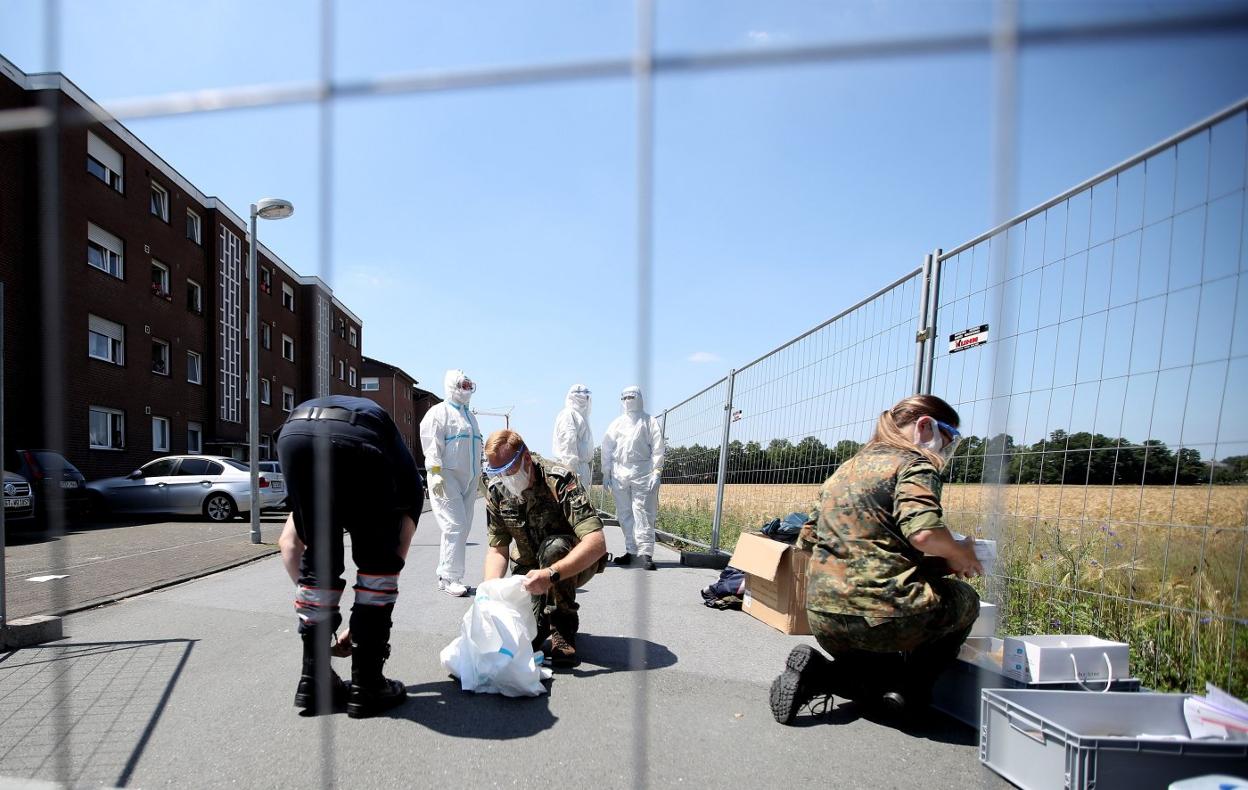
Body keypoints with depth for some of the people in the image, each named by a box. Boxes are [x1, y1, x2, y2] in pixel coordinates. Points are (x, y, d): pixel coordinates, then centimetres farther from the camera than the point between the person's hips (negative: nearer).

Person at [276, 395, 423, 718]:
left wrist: (308, 602, 40)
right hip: (355, 440, -4)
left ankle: (313, 681, 28)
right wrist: (363, 623, 38)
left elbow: (288, 542, 37)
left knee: (319, 558, 22)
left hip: (293, 434, 4)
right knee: (377, 562, 16)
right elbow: (396, 557, 28)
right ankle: (367, 685, 21)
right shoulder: (408, 480, 34)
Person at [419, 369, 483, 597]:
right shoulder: (439, 412, -2)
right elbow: (432, 444, -12)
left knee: (463, 528, 7)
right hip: (447, 477, -8)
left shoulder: (470, 416, 24)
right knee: (455, 526, -13)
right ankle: (451, 578, -7)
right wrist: (436, 472, -22)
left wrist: (479, 475, 26)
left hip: (468, 479, 8)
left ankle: (445, 576, 16)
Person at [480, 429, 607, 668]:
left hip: (575, 564, -4)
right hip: (529, 569, 4)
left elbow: (597, 543, -37)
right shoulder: (496, 490, -10)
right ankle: (542, 614, 16)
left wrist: (551, 575, -49)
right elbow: (497, 549, -5)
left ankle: (563, 632, -19)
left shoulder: (559, 480, -27)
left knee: (553, 546, -37)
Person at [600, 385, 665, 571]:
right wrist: (605, 472, 9)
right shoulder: (617, 423, 17)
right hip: (619, 473, 4)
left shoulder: (650, 422, 6)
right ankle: (631, 550, 15)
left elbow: (657, 449, -1)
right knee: (624, 514, 7)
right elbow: (607, 448, 15)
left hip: (642, 472, -4)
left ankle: (645, 552, -7)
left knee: (643, 513, -7)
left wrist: (656, 472, -10)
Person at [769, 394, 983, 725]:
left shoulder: (847, 467, 19)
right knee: (964, 599, 23)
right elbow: (923, 533, -22)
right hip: (881, 616, -6)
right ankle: (910, 691, 9)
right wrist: (960, 554, 0)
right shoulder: (914, 463, -3)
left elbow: (808, 539, 22)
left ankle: (819, 672, 2)